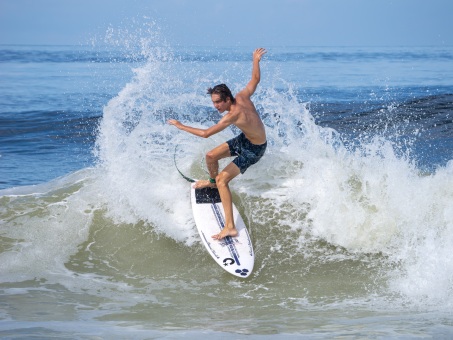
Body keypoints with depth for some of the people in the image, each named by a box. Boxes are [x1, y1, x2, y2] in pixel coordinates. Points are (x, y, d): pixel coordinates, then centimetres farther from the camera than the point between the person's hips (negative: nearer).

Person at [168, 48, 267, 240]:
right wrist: (256, 61, 21)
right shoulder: (242, 97, -14)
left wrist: (181, 126, -25)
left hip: (254, 150, -9)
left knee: (222, 179, -18)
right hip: (245, 139, 9)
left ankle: (230, 227, -23)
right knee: (211, 156, 16)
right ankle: (212, 182, 50)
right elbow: (255, 79, 4)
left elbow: (205, 134, -34)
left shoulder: (233, 115, -35)